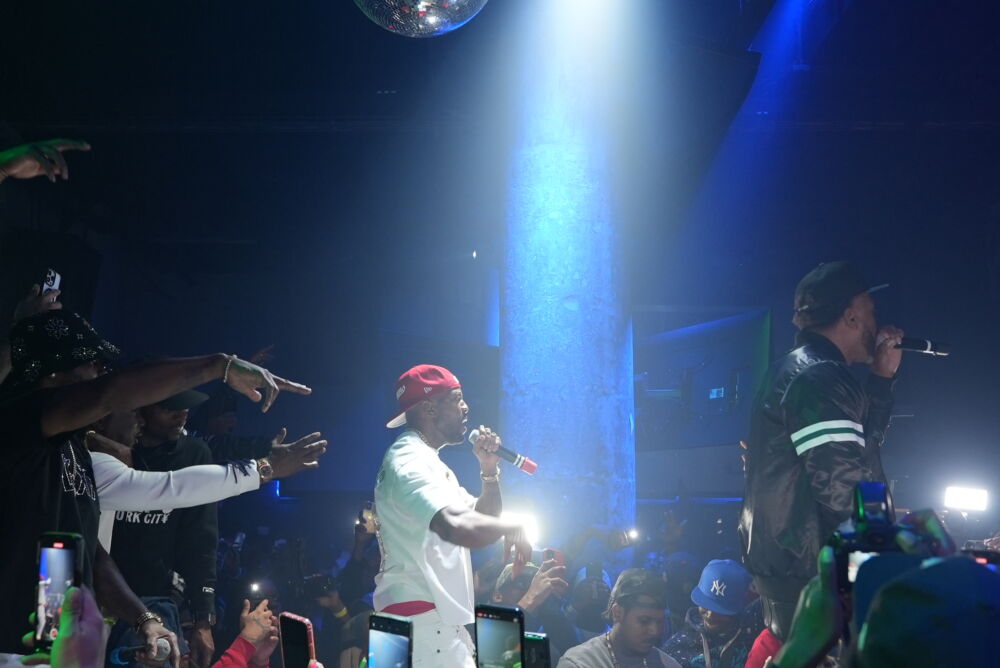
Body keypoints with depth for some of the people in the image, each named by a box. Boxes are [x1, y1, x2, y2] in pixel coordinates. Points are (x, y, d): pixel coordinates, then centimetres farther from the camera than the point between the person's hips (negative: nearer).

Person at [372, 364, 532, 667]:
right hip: (422, 620, -11)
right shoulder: (410, 462, -15)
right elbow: (459, 527, -33)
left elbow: (481, 518, 25)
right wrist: (512, 528, -16)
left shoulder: (428, 461, 20)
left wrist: (489, 471, 9)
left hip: (439, 620, 11)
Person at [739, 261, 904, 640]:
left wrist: (883, 378, 17)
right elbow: (844, 485, -23)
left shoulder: (793, 370, 16)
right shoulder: (819, 378, -18)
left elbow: (863, 441, 25)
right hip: (806, 570, -11)